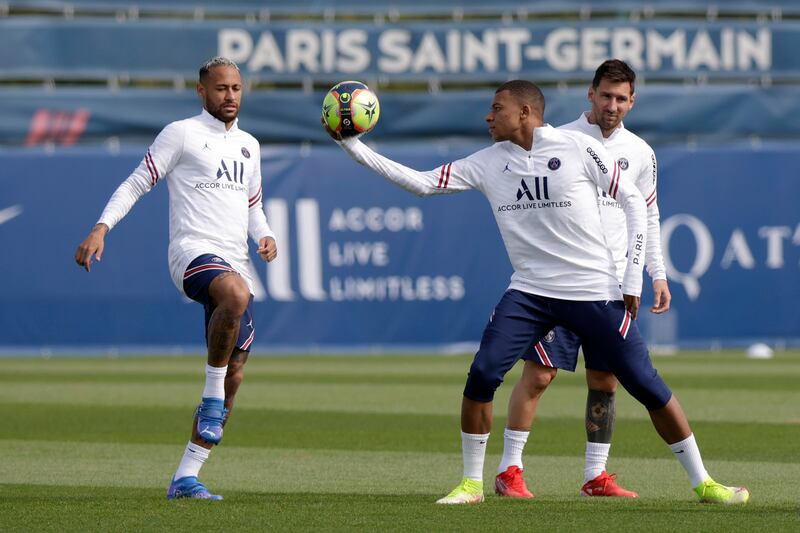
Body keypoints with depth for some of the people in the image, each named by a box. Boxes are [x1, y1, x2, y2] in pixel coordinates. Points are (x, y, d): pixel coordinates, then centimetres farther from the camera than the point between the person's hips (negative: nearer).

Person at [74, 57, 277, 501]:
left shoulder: (248, 145, 21)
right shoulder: (181, 134, 3)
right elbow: (136, 184, 2)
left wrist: (264, 236, 9)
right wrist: (101, 228, -12)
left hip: (235, 262, 7)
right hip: (193, 253, -7)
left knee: (234, 377, 1)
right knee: (236, 293, -42)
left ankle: (186, 477, 8)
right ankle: (211, 393, -25)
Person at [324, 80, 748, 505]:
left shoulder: (578, 148, -7)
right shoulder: (487, 163, 4)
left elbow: (633, 202, -1)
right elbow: (421, 183, 2)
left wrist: (633, 279, -5)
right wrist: (351, 146, -5)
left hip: (596, 291, -3)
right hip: (529, 291, 3)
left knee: (646, 385, -5)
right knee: (482, 374, -14)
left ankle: (703, 482, 8)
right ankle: (471, 483, 1)